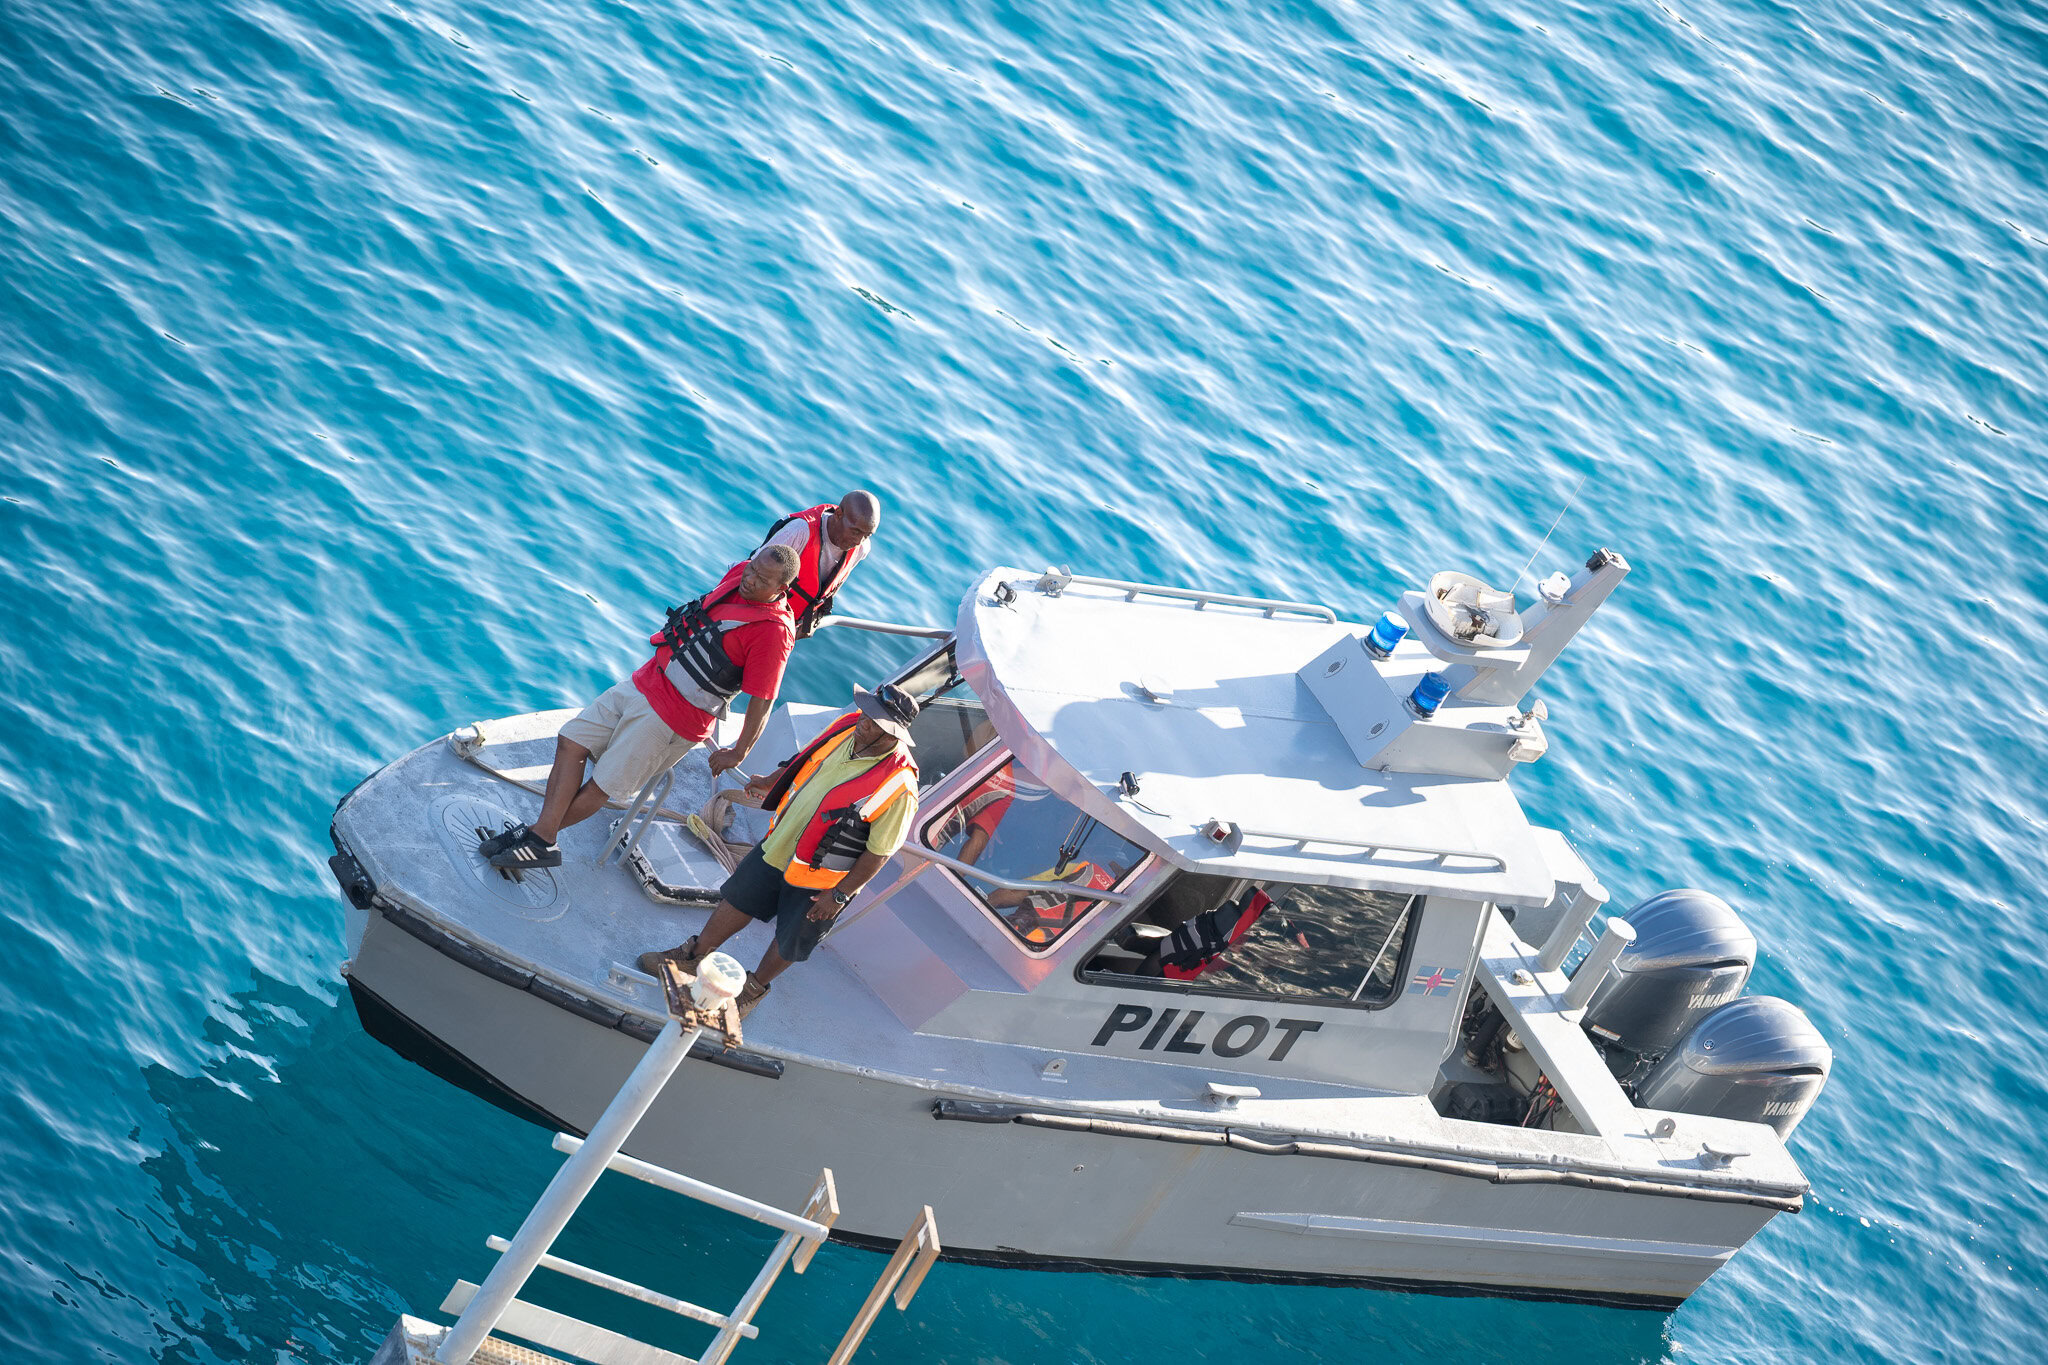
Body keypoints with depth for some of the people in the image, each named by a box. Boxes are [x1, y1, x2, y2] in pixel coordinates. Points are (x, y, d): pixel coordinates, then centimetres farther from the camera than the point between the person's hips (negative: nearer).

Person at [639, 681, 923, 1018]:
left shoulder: (900, 788, -32)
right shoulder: (847, 727, -13)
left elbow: (878, 852, -21)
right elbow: (807, 761, 11)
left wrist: (839, 894, -15)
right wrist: (770, 782, 23)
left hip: (820, 880, -6)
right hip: (779, 845, 6)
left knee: (788, 943, 14)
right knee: (737, 901, 19)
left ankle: (754, 987, 42)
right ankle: (696, 956, 41)